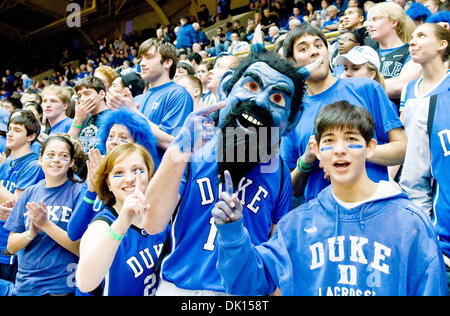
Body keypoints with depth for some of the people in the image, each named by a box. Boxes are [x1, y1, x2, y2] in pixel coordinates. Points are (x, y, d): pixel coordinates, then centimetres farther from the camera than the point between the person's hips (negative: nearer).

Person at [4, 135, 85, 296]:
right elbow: (11, 247, 4)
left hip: (62, 287, -4)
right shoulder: (29, 193, 4)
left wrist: (46, 225, -22)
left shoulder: (79, 192, -10)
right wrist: (31, 232, -15)